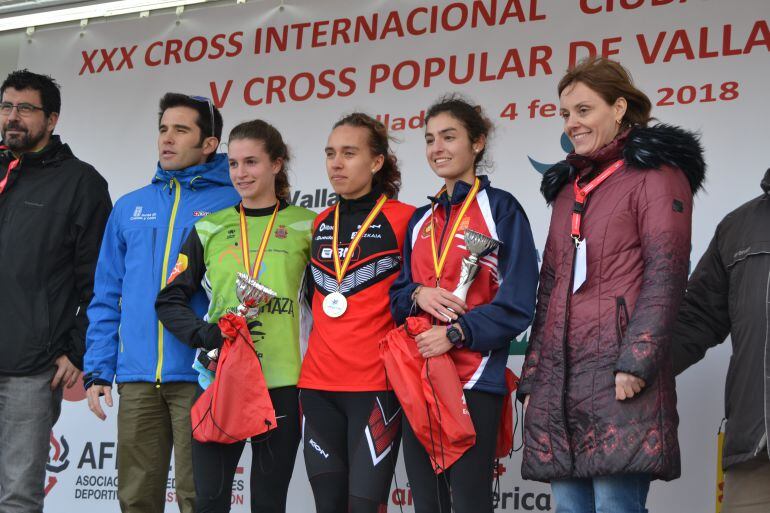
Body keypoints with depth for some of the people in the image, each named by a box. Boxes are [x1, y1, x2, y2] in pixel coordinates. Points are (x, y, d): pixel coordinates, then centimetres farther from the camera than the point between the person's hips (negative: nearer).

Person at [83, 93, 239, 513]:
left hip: (200, 373, -4)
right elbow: (107, 297, 14)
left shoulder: (233, 203, 0)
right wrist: (98, 369, 7)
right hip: (136, 376, 4)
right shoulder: (130, 207, 13)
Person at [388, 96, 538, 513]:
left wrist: (456, 333, -17)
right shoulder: (421, 219, 17)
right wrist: (418, 295, -7)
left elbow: (516, 302, -8)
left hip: (474, 378, -6)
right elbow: (397, 293, 16)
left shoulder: (501, 208, -2)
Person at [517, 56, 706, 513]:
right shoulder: (567, 187, 22)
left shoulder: (655, 173, 1)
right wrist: (532, 377, 15)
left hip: (620, 377, -7)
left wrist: (637, 360, -18)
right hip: (558, 379, 7)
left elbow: (666, 275, -8)